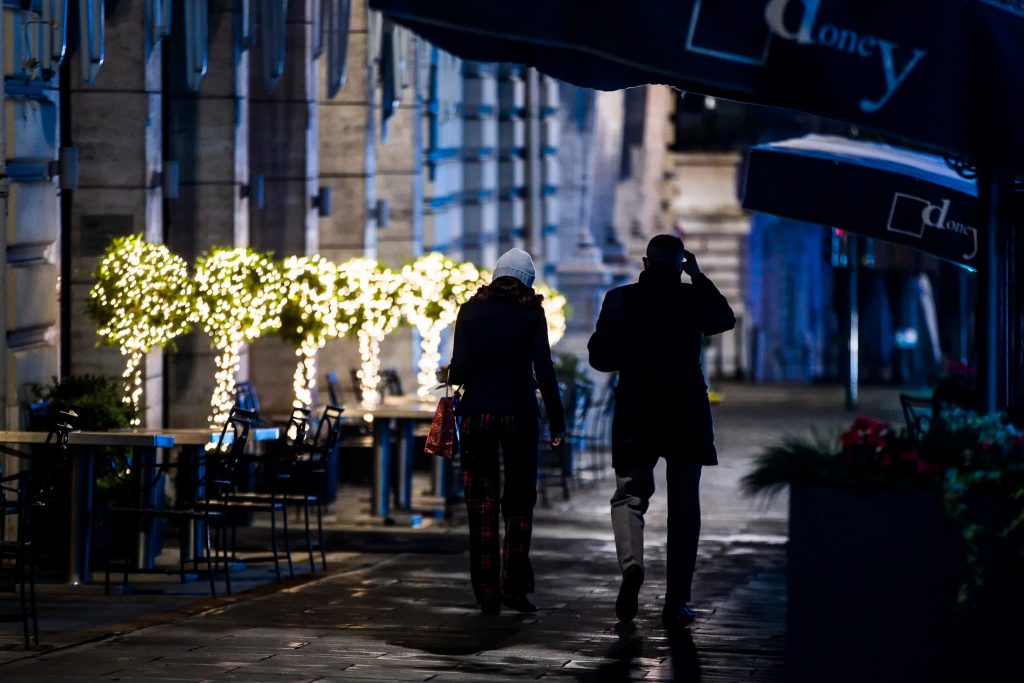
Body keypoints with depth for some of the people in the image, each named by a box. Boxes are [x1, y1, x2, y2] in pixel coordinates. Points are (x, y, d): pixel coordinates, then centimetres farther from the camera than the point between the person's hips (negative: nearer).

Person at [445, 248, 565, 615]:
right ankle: (515, 585, -2)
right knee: (519, 501, 10)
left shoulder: (471, 312, 1)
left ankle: (488, 594, 3)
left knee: (481, 504, 6)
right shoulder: (531, 314, -1)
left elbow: (460, 370, -5)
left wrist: (450, 375, 17)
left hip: (477, 415, 1)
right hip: (520, 415, -1)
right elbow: (544, 371, -5)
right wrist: (556, 421, 0)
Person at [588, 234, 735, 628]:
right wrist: (698, 277, 17)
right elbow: (726, 319, 19)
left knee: (629, 495, 10)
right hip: (687, 417, 0)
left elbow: (600, 357, -2)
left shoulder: (620, 300, -5)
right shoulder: (693, 299, -3)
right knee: (684, 506, 7)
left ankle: (631, 563, -20)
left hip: (635, 417, 0)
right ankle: (676, 603, 6)